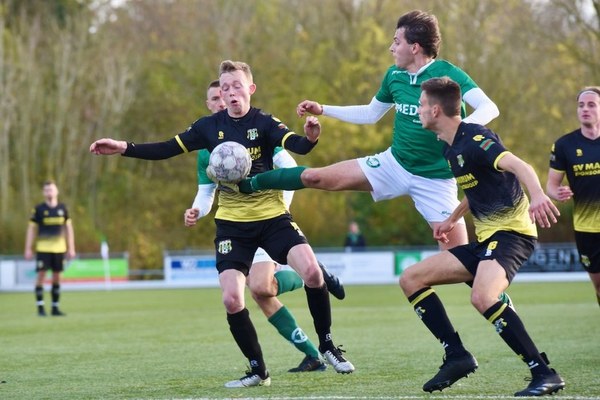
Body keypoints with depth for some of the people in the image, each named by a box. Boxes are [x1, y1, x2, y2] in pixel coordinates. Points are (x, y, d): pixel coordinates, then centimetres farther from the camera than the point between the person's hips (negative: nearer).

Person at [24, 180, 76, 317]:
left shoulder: (62, 208, 7)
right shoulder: (38, 209, -2)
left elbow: (68, 228, 13)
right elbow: (31, 229, 1)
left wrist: (71, 248, 9)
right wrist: (28, 249, -4)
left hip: (59, 248, 3)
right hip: (43, 248, -3)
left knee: (57, 276, 5)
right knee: (41, 275, -8)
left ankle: (55, 307, 12)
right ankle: (40, 307, -2)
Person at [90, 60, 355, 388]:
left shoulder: (264, 123, -7)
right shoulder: (210, 127, 0)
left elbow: (297, 145, -24)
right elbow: (166, 149, 4)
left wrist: (310, 138, -47)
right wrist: (125, 148, -7)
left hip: (272, 215, -2)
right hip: (232, 222, 2)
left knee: (312, 271, -22)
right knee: (231, 300, -11)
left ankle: (327, 346, 0)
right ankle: (258, 371, 7)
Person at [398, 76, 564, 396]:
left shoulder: (474, 139, -16)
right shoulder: (450, 148, 13)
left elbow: (517, 165, -32)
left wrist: (537, 195, -51)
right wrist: (452, 220, 37)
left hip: (511, 232, -10)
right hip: (485, 238, 10)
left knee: (482, 296, -35)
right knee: (411, 280, 6)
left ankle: (545, 375, -27)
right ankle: (457, 356, 2)